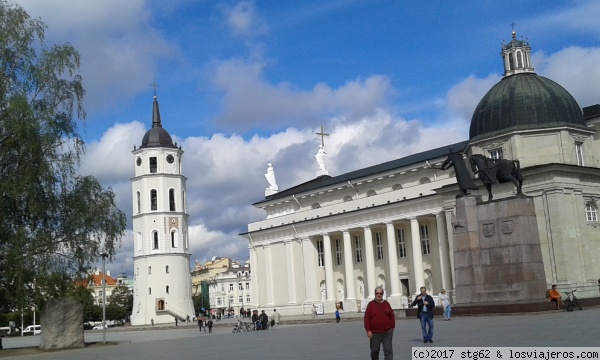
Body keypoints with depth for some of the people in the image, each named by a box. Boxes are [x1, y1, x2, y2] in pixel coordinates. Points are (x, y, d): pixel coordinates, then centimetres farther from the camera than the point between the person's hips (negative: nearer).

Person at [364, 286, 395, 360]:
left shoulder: (386, 303, 6)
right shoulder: (371, 304, -1)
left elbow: (392, 316, 9)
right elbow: (367, 318, -5)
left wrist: (392, 327, 4)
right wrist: (368, 330, -10)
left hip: (387, 332, 1)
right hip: (375, 333, -1)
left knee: (388, 350, -1)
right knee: (374, 351, 10)